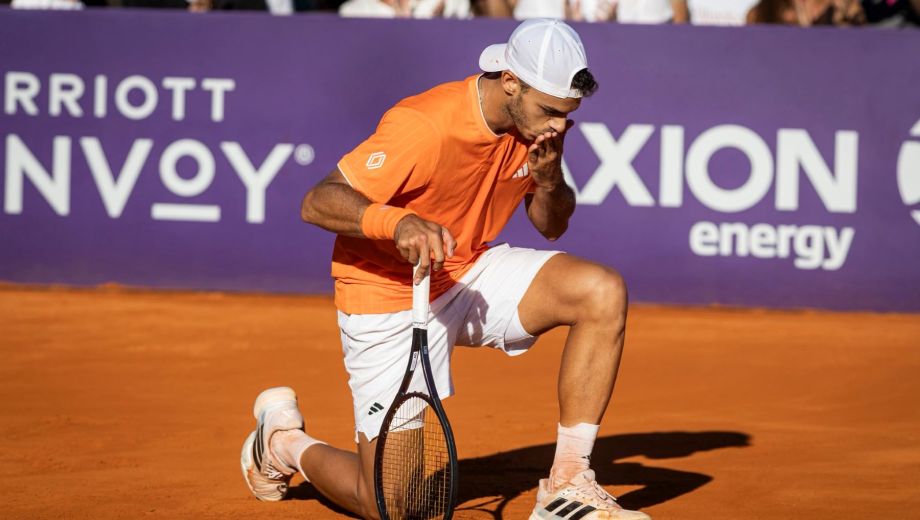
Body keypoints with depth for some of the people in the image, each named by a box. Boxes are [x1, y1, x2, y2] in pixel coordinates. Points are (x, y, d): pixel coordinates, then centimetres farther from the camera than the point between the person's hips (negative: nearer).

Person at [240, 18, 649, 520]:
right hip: (388, 300, -6)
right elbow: (317, 203, -28)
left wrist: (549, 181, -16)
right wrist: (399, 222, -46)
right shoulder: (423, 126, -28)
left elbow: (552, 226, 8)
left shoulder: (537, 123, -7)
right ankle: (283, 439, 24)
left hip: (472, 277, 6)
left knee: (603, 292, -19)